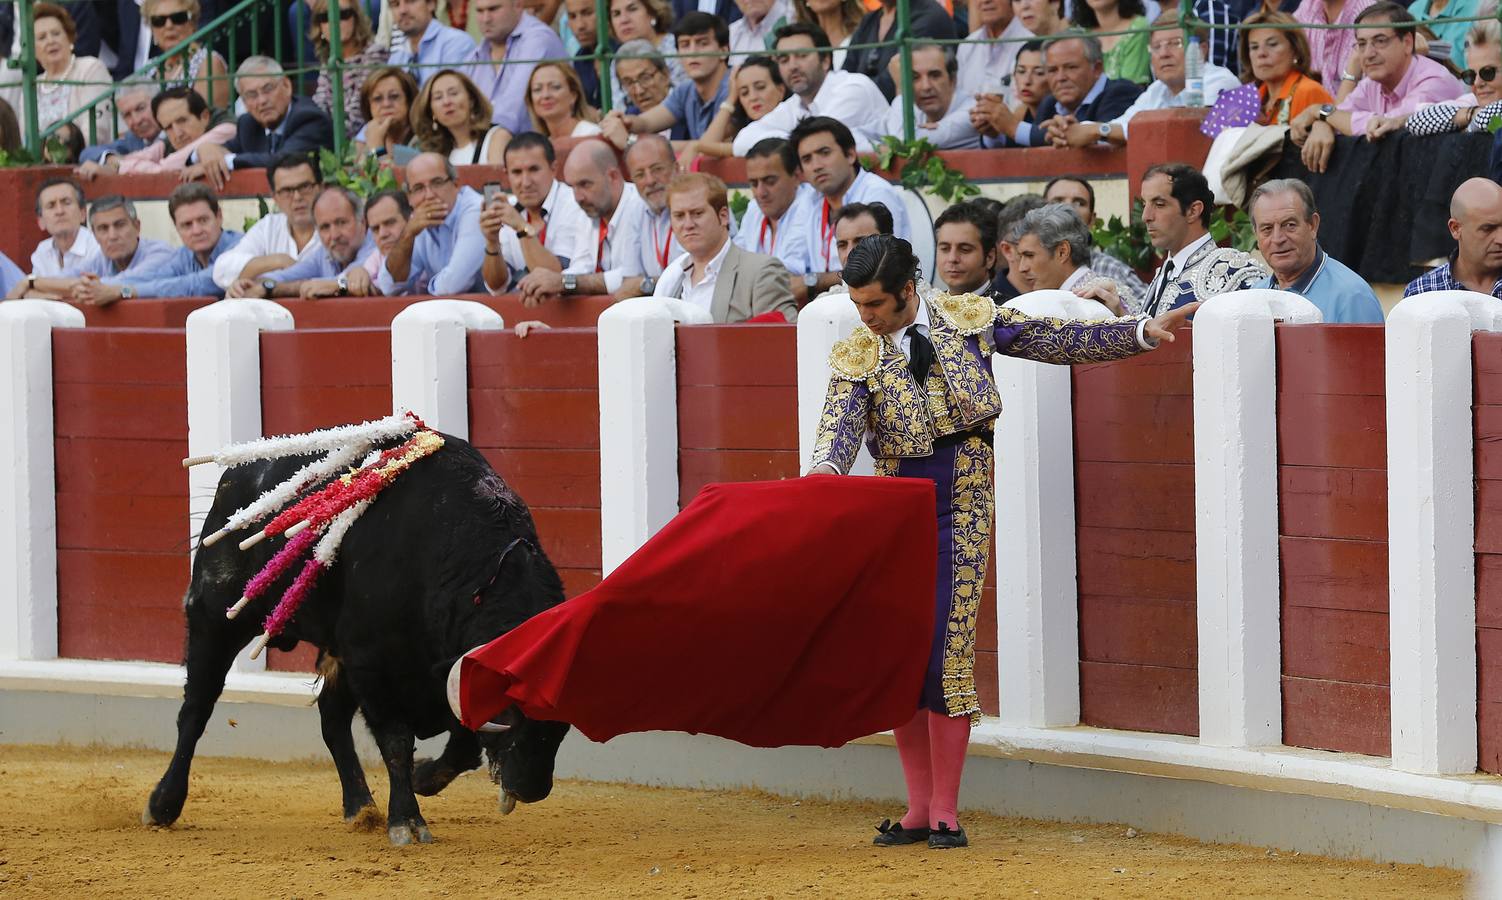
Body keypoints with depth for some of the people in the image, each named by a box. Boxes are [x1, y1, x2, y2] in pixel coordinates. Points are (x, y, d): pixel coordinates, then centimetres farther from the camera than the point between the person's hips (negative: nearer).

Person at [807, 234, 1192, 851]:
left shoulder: (969, 319, -1)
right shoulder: (856, 357, -3)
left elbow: (1058, 341, 6)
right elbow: (840, 428, -17)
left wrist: (1142, 333, 2)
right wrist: (825, 470, -39)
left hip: (962, 511, -1)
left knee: (947, 654, -7)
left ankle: (946, 812, 0)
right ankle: (918, 807, 13)